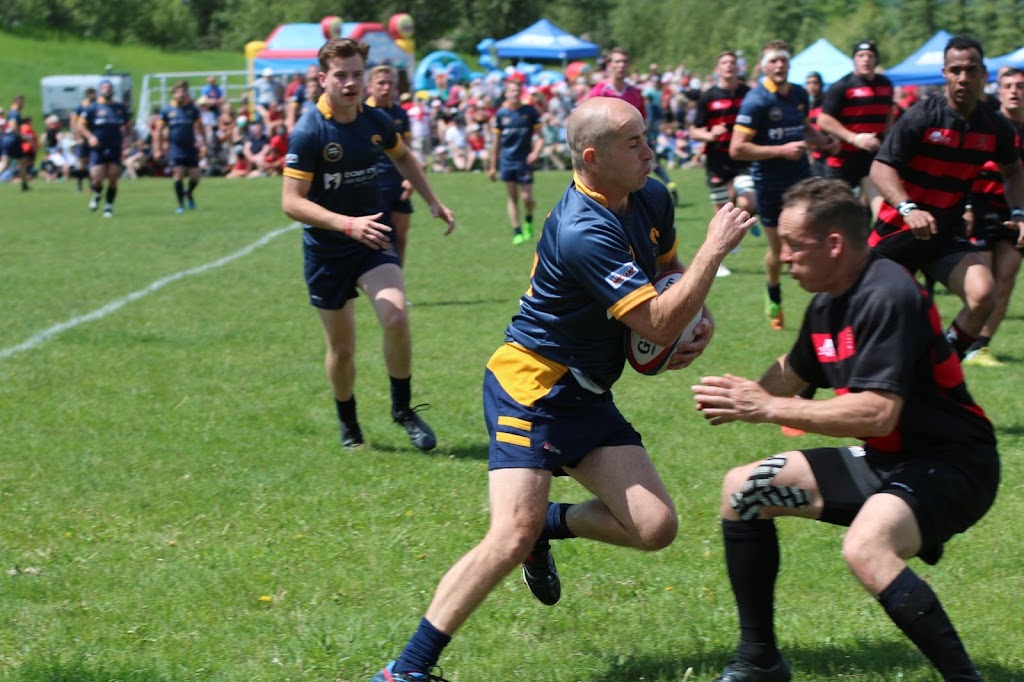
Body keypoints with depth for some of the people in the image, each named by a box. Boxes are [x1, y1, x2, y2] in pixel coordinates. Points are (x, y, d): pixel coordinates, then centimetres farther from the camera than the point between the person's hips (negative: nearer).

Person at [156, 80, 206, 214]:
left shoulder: (192, 109, 3)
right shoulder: (167, 110, 1)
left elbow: (200, 127, 9)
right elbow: (159, 130, 7)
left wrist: (203, 144, 3)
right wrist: (159, 148, 3)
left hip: (191, 147, 1)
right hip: (175, 147, -1)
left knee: (195, 175, -1)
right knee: (178, 174, -10)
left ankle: (189, 193, 31)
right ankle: (180, 205, 0)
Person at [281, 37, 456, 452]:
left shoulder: (376, 121, -3)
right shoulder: (308, 133, -18)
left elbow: (402, 157, 21)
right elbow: (292, 202, -22)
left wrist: (432, 201, 16)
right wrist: (347, 224, -33)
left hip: (371, 238, 3)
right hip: (326, 249, -3)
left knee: (395, 315, -22)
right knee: (341, 347, 6)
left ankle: (402, 409, -2)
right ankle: (348, 423, 32)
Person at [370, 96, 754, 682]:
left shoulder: (653, 198, 2)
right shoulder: (583, 233, -26)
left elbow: (669, 267, 24)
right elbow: (658, 325, -26)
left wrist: (701, 320, 4)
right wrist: (715, 248, -22)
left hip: (587, 397, 8)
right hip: (531, 388, -8)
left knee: (655, 527, -7)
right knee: (512, 538, -22)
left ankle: (550, 526, 21)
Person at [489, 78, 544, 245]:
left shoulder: (530, 111, -3)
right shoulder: (501, 113, 2)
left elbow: (540, 136, 2)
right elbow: (496, 141, 10)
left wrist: (536, 152, -17)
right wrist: (493, 166, 11)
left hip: (525, 160, -2)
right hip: (507, 160, 2)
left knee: (527, 197, -5)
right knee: (512, 197, 3)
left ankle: (529, 222, 24)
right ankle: (517, 231, 9)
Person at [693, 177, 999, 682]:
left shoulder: (886, 297, -23)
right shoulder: (828, 301, 6)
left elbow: (878, 413, -31)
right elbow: (792, 372, 25)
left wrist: (768, 409, -25)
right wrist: (745, 396, 3)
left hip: (948, 464, -10)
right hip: (883, 460, 10)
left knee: (866, 547, -38)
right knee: (743, 489, 10)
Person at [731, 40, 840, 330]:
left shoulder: (800, 94, 4)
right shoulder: (756, 101, -15)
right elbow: (737, 149, -19)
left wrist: (824, 142, 3)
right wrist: (781, 150, -24)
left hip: (801, 178, 4)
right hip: (770, 184, -4)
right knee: (777, 248, 8)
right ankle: (774, 298, 34)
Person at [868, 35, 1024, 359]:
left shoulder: (995, 127, 0)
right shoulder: (921, 117, -14)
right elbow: (881, 167, -18)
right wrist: (908, 208, -34)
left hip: (947, 235, 3)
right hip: (900, 231, -3)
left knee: (982, 295, -20)